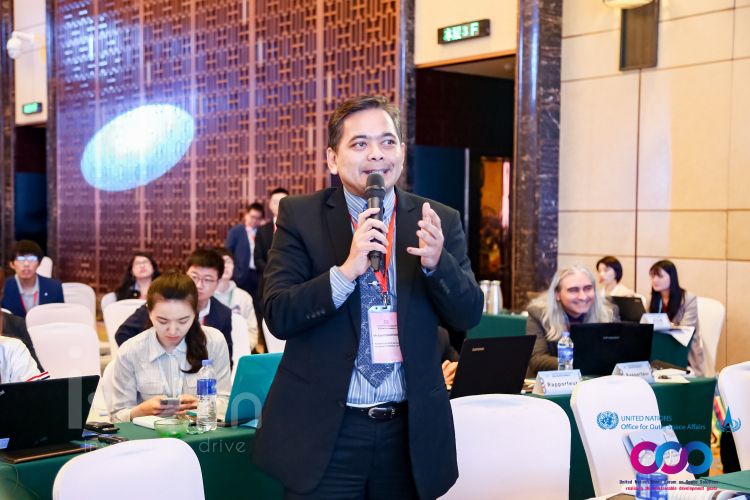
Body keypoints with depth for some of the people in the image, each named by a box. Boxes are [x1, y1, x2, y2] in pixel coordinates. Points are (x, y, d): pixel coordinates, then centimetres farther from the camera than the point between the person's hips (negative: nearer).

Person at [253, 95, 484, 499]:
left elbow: (468, 315, 1)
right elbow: (277, 315, -9)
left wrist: (436, 262, -18)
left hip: (410, 433, 2)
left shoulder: (439, 221, 4)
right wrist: (346, 270, -24)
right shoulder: (300, 216, -2)